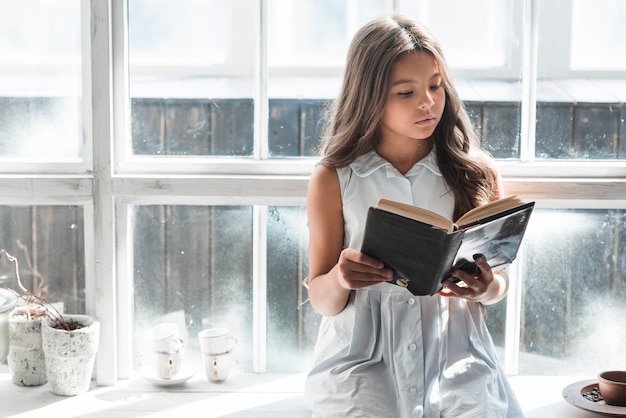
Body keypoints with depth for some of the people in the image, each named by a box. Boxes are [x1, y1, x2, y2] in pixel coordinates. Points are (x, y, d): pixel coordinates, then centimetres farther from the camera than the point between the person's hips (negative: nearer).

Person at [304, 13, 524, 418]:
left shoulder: (476, 173, 5)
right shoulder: (333, 181, 2)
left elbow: (499, 277, 12)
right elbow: (322, 301, 4)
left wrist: (487, 289, -11)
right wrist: (340, 279, -18)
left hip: (454, 350, 1)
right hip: (362, 352, -1)